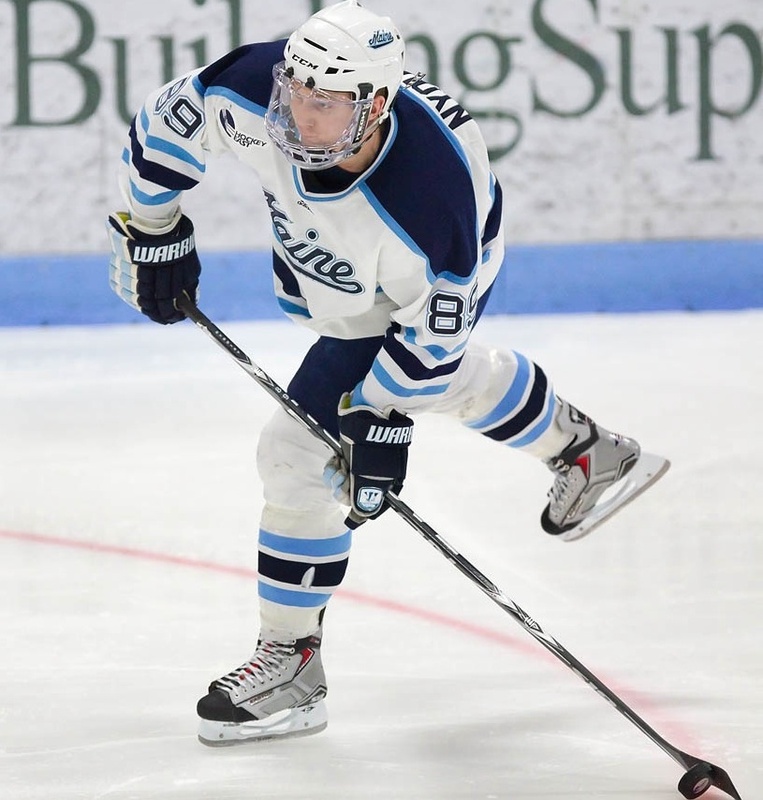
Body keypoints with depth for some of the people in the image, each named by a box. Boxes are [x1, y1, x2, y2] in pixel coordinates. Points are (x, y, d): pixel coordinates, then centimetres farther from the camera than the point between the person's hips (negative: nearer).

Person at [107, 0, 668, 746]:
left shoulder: (428, 196, -45)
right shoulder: (252, 90, -35)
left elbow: (431, 328, -28)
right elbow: (166, 123, -13)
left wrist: (381, 417, -25)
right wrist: (152, 230, -6)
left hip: (426, 284, -6)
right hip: (323, 257, 7)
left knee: (304, 450, -12)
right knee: (451, 377, 32)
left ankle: (289, 663, 3)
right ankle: (582, 451, 59)